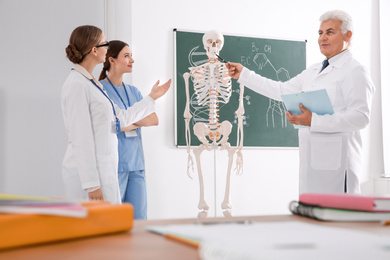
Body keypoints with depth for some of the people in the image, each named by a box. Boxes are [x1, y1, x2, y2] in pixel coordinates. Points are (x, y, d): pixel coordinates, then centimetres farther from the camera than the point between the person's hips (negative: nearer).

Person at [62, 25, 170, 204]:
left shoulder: (92, 83, 15)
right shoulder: (77, 85, -14)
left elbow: (122, 118, 22)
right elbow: (81, 139, -19)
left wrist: (152, 97, 30)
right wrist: (92, 184, -21)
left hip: (103, 168, 10)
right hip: (86, 170, -10)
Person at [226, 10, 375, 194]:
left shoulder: (355, 72, -7)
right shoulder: (314, 71, 21)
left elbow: (360, 117, -17)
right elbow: (281, 91, 25)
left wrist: (314, 121, -23)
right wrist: (243, 74, 25)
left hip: (335, 162, -8)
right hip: (311, 159, 8)